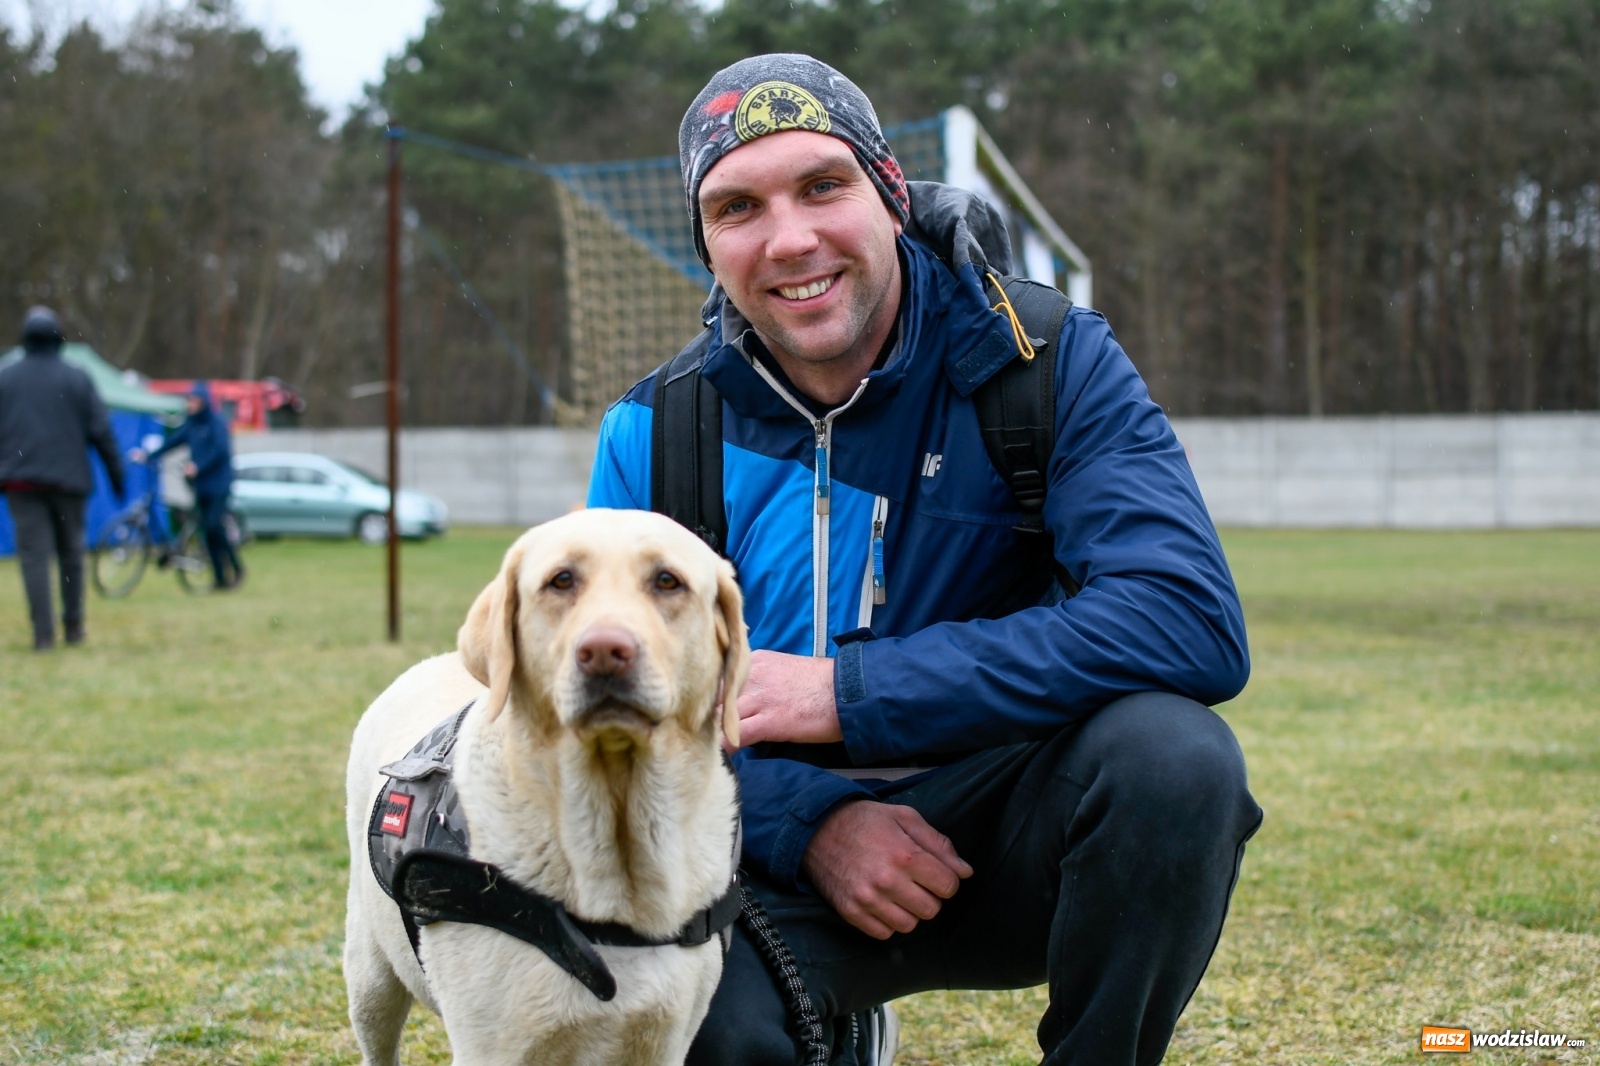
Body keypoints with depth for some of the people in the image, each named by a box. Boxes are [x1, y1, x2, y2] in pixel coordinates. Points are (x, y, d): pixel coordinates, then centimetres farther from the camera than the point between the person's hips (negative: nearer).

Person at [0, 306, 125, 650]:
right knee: (70, 553, 13)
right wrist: (115, 472, 7)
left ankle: (43, 633, -11)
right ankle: (73, 625, 16)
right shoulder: (76, 379, 2)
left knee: (34, 554, -3)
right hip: (68, 478, 0)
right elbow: (100, 430, 0)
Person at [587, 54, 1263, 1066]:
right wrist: (810, 820, -20)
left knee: (1173, 749, -33)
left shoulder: (1047, 361, -9)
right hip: (778, 847, 2)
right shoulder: (654, 431, -1)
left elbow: (1192, 623, -23)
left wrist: (851, 693, -25)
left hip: (1003, 829, -1)